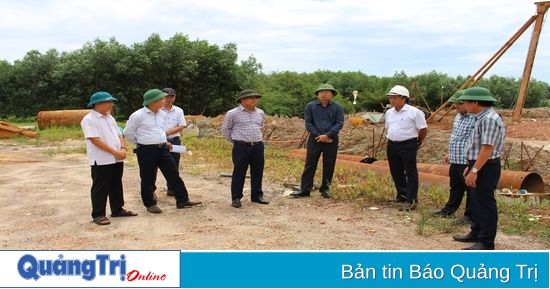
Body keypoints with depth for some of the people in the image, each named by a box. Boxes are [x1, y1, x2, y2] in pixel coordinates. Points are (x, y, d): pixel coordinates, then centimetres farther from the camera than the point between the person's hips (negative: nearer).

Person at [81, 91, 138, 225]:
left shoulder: (109, 117, 15)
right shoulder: (89, 120, -12)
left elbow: (119, 134, 16)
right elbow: (95, 140, -20)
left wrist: (123, 148, -4)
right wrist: (115, 152, -21)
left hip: (117, 159, 8)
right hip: (101, 160, -8)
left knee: (116, 185, 16)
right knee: (100, 188, 0)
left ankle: (117, 209, 28)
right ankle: (98, 214, 9)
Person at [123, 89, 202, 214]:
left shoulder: (162, 114, 7)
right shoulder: (138, 115, -14)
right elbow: (128, 132, -4)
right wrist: (140, 142, 4)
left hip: (163, 149, 7)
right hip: (147, 151, -6)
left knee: (174, 174, 7)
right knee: (148, 178, 5)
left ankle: (182, 200, 15)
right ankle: (150, 204, 20)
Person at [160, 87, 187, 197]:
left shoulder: (178, 111, 7)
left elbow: (181, 126, 0)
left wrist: (168, 132, -14)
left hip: (174, 141, 4)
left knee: (174, 167, 11)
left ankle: (171, 189, 23)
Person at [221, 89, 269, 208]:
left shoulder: (260, 113, 8)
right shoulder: (233, 113, -7)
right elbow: (225, 130, 3)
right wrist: (236, 140, 7)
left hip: (258, 146, 5)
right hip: (241, 147, -5)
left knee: (258, 172, 10)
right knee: (239, 173, 0)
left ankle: (257, 196, 23)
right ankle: (236, 198, 10)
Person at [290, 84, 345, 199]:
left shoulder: (337, 107, -1)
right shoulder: (310, 106, 0)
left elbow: (339, 124, -6)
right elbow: (308, 123, -2)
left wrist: (327, 135, -16)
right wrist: (319, 136, -11)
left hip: (331, 140, 0)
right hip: (314, 139, 0)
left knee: (329, 166, 6)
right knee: (310, 165, 0)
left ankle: (325, 189, 18)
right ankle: (304, 189, 4)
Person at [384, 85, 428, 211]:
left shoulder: (414, 112, -11)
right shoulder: (389, 112, 8)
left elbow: (423, 129, -5)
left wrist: (419, 143, 5)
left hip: (408, 146, -7)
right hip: (392, 146, 7)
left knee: (411, 173, -3)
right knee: (396, 172, 14)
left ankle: (411, 201, -1)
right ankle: (402, 195, 29)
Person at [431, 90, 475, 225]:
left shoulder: (475, 119, -19)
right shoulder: (458, 116, 12)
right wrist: (449, 153, 24)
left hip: (468, 162, -9)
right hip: (455, 160, 10)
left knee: (471, 189, 5)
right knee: (455, 187, 22)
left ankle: (470, 215, 15)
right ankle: (449, 209, 35)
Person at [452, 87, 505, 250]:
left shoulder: (489, 119, -21)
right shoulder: (482, 118, 13)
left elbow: (487, 148, -26)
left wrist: (474, 170, -26)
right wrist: (470, 166, 20)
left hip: (485, 168, -11)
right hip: (478, 166, 11)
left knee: (485, 204, -2)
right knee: (476, 202, 19)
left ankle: (486, 242, 6)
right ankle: (476, 233, 31)